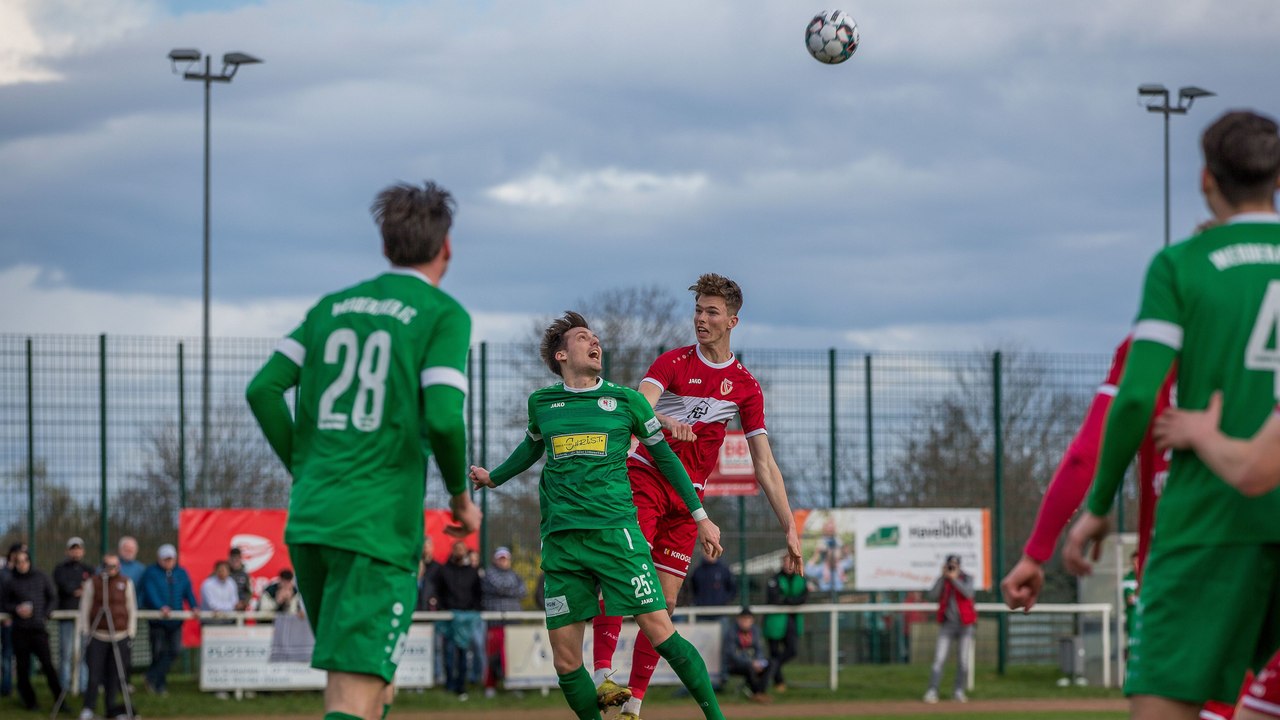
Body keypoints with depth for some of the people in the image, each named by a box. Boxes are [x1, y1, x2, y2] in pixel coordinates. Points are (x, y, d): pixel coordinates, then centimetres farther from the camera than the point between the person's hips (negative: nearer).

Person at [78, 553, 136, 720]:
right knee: (94, 673, -6)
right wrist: (86, 630, 2)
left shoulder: (126, 583, 8)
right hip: (98, 636, -1)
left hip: (120, 636, 1)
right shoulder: (92, 583, 4)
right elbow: (85, 608, 7)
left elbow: (132, 608, 12)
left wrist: (131, 631, 7)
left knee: (116, 674, 2)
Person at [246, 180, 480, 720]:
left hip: (309, 517, 6)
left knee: (372, 676, 22)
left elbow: (264, 389, 8)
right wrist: (461, 496, 3)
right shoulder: (443, 315, -1)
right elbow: (443, 417, -13)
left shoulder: (333, 306, 15)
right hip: (380, 524, -6)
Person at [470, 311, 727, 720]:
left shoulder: (626, 400, 6)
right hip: (561, 543, 2)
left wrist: (700, 516, 16)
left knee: (660, 632, -12)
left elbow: (663, 456, 16)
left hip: (615, 532, -2)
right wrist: (494, 478, 44)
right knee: (565, 662, -3)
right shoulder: (541, 403, 11)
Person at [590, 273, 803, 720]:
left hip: (689, 496, 3)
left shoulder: (745, 386, 7)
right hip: (644, 478, -3)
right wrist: (664, 422, -46)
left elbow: (764, 464, 7)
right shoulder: (673, 363, -1)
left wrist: (789, 528, 0)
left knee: (664, 602, -1)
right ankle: (602, 676, -28)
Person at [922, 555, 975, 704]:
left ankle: (959, 691, 10)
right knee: (939, 658, -11)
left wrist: (954, 579, -22)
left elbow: (968, 593, -17)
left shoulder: (966, 579, 3)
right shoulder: (942, 580, 6)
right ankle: (932, 691, -14)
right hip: (947, 624, 0)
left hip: (965, 624, 0)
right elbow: (933, 595, -11)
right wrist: (943, 577, -15)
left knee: (963, 660, -1)